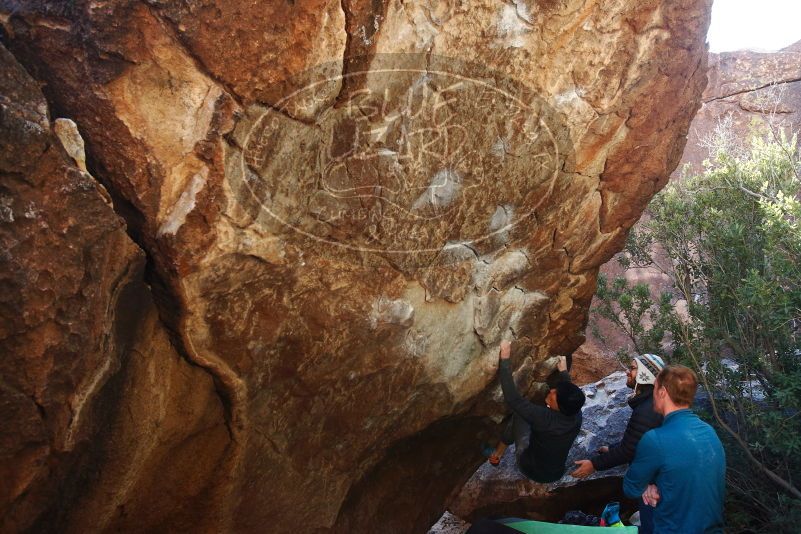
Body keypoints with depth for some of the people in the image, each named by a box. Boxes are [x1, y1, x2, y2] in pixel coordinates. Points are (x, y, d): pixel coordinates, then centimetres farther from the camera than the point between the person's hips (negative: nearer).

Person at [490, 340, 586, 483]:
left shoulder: (545, 418, -37)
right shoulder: (576, 416, -20)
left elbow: (513, 399, -38)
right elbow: (569, 393, 4)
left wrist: (505, 359, -37)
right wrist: (563, 372, 17)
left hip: (532, 470, -5)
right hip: (556, 473, 5)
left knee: (518, 415, 4)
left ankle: (498, 453, 20)